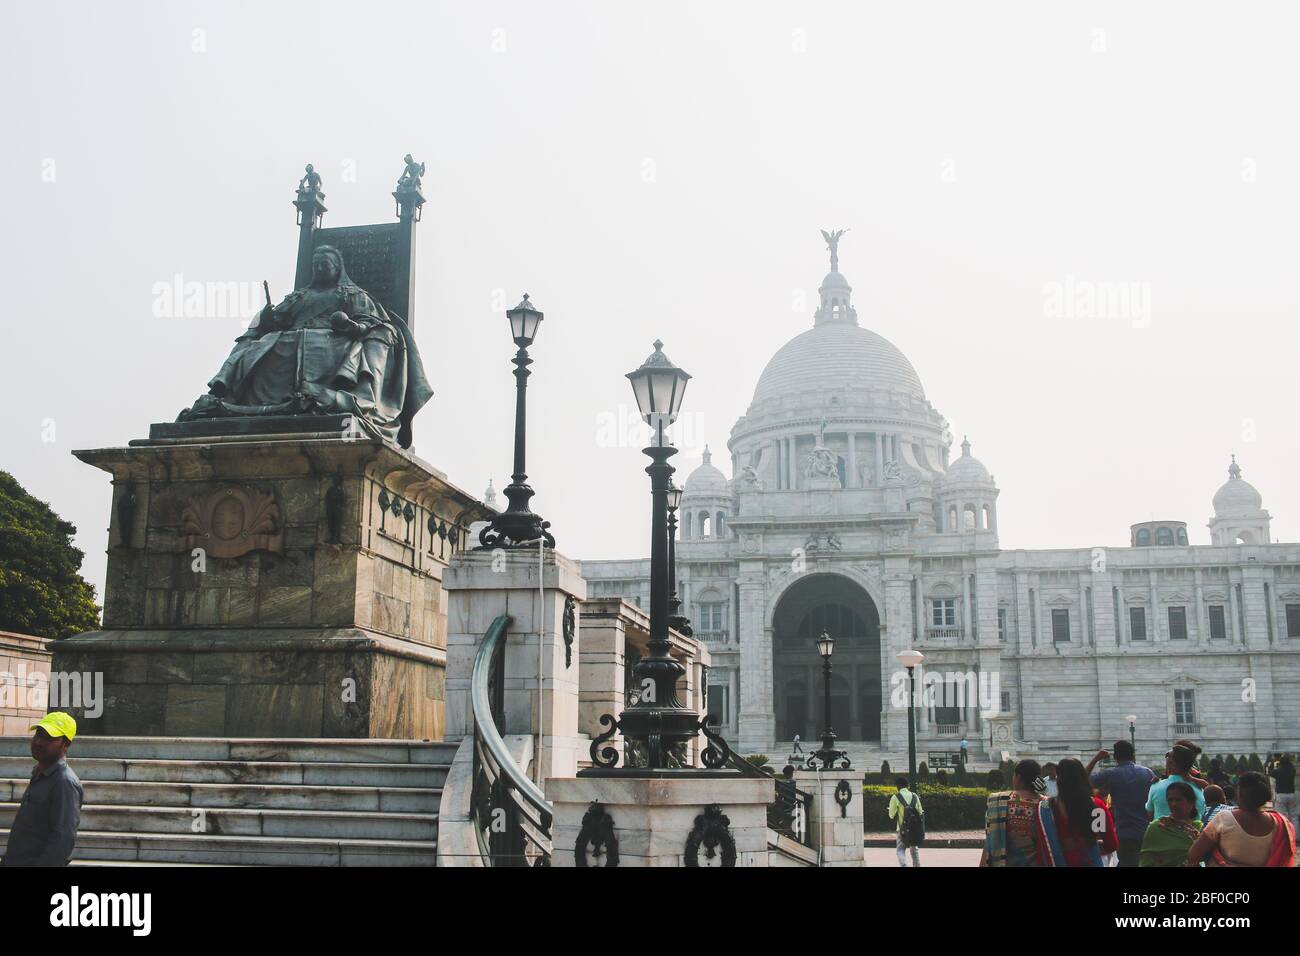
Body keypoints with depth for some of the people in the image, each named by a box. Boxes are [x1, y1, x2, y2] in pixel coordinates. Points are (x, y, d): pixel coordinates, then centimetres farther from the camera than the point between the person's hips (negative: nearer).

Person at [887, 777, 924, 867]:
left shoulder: (895, 798, -8)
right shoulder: (914, 796, 4)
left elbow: (891, 815, -4)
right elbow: (920, 812, 9)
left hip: (902, 829, -3)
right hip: (914, 828, 3)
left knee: (900, 850, 2)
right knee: (914, 849, 18)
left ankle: (903, 865, -19)